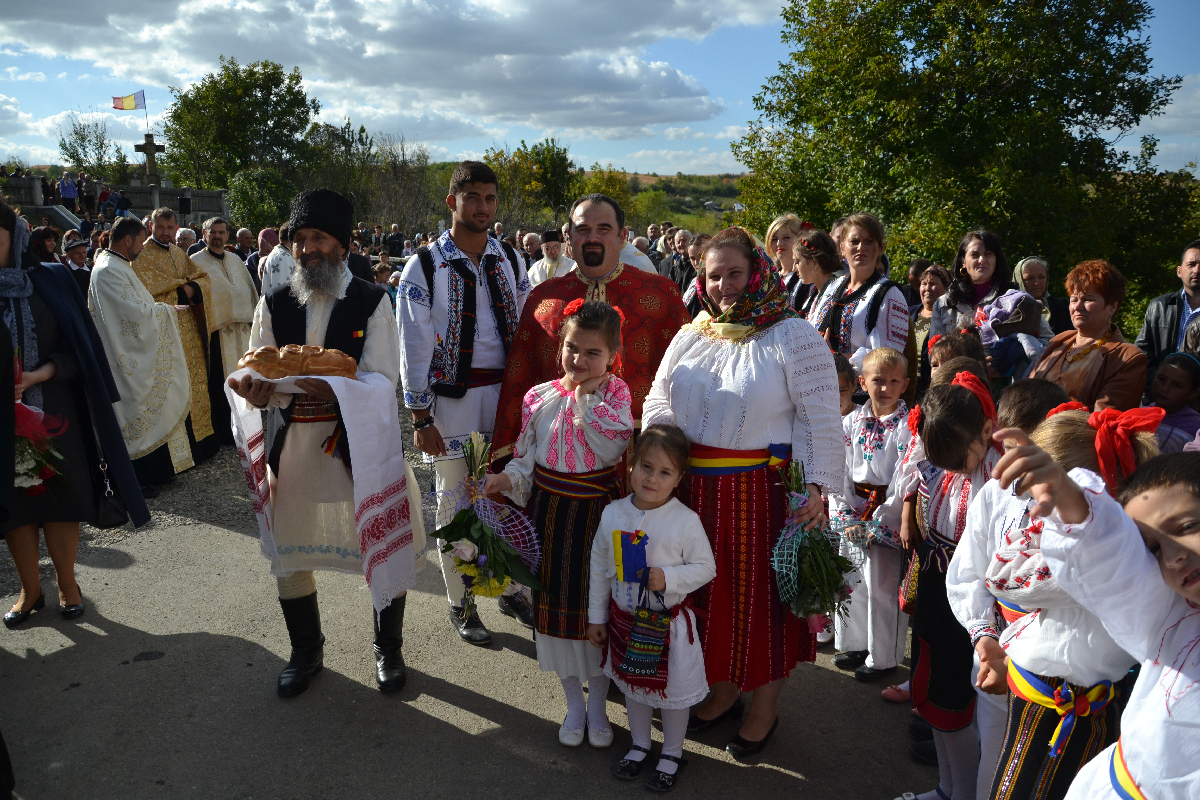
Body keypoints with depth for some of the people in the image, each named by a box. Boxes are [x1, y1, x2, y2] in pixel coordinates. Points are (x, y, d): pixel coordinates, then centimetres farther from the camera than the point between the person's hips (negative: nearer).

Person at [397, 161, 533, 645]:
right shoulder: (424, 268, -6)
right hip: (453, 400, -3)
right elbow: (414, 347, -7)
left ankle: (511, 590, 32)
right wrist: (420, 418, -9)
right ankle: (460, 605, 25)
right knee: (456, 505, 7)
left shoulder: (509, 260, 6)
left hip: (507, 393, 4)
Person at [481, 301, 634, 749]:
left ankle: (598, 705, 31)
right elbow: (527, 455, 6)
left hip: (600, 513, -2)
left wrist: (586, 398, -18)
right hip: (551, 512, 3)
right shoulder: (539, 398, 0)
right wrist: (508, 478, -13)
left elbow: (613, 448, -21)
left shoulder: (615, 395, -6)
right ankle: (574, 704, 33)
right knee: (557, 603, 12)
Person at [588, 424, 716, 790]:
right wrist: (596, 617, 7)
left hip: (670, 620, -4)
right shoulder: (613, 514, -7)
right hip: (624, 619, 4)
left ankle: (672, 753, 38)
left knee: (672, 690, 13)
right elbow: (599, 568, 3)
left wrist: (668, 577, -25)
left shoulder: (686, 520, -18)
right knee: (633, 685, 22)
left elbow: (706, 567, -9)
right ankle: (640, 745, 46)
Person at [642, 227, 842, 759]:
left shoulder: (793, 337, -7)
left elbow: (821, 420, -10)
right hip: (696, 490, 5)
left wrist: (818, 488, -16)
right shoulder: (690, 337, 10)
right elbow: (659, 405, 14)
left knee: (762, 594, 7)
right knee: (713, 592, 15)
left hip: (764, 490, -5)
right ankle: (724, 691, 37)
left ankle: (765, 707, 29)